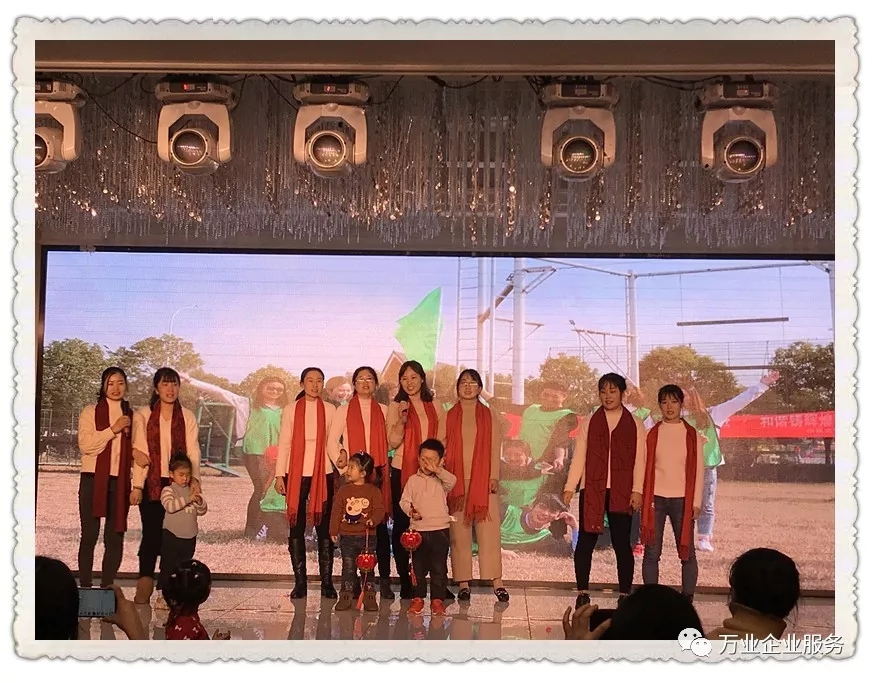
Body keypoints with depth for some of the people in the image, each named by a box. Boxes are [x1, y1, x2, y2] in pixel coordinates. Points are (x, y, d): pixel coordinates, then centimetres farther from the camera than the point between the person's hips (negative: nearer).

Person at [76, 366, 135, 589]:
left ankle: (107, 587, 10)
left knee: (115, 537, 2)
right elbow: (85, 445, -10)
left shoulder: (131, 416, 12)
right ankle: (85, 587, 7)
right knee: (89, 535, -1)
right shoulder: (90, 412, 2)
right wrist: (113, 429, -16)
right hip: (93, 479, -3)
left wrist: (138, 454, -1)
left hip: (120, 481, 3)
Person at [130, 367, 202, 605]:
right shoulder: (143, 416, 4)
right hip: (152, 483, -1)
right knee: (151, 534, -4)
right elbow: (140, 452, 0)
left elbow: (193, 451, 0)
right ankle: (143, 591, 4)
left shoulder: (187, 417, 8)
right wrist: (137, 485, -7)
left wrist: (194, 478, -15)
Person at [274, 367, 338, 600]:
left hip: (323, 473, 0)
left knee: (324, 527, 0)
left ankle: (327, 582, 6)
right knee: (296, 527, 3)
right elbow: (284, 444, 3)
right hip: (296, 473, 0)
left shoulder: (329, 410, 6)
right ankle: (300, 583, 9)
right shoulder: (291, 409, 5)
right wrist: (279, 475, -1)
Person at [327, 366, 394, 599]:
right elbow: (332, 441, 7)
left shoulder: (383, 411, 15)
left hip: (378, 474, 1)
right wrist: (341, 462, -7)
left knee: (380, 525, -4)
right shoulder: (344, 411, 11)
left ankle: (384, 580, 0)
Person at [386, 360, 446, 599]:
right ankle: (405, 581, 9)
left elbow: (442, 440, 15)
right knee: (401, 525, 1)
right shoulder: (396, 406, 3)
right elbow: (393, 442, -6)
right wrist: (402, 420, -19)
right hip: (401, 471, -1)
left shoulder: (435, 407, 10)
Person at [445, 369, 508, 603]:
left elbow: (495, 449, 6)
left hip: (483, 482, 0)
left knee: (489, 532, -5)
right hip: (456, 482, 1)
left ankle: (497, 582, -4)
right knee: (459, 533, 0)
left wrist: (494, 477, -3)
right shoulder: (449, 417, 10)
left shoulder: (490, 416, 10)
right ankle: (463, 583, 4)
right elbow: (442, 448, 8)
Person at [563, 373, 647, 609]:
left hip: (621, 492, -1)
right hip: (592, 490, 1)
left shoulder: (635, 424, 8)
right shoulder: (589, 423, 10)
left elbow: (639, 460, 3)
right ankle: (582, 592, 9)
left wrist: (637, 490, -7)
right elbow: (579, 458, 8)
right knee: (585, 541, 1)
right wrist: (569, 487, 0)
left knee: (622, 543, 0)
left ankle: (624, 594, 9)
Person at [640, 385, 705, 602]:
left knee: (687, 552, -1)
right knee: (651, 553, 1)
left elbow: (698, 470, 3)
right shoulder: (651, 434, 5)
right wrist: (644, 498, -3)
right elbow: (645, 468, 4)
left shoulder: (692, 435, 4)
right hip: (656, 498, 1)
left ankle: (688, 598, 10)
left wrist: (696, 502, -3)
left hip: (682, 499, 0)